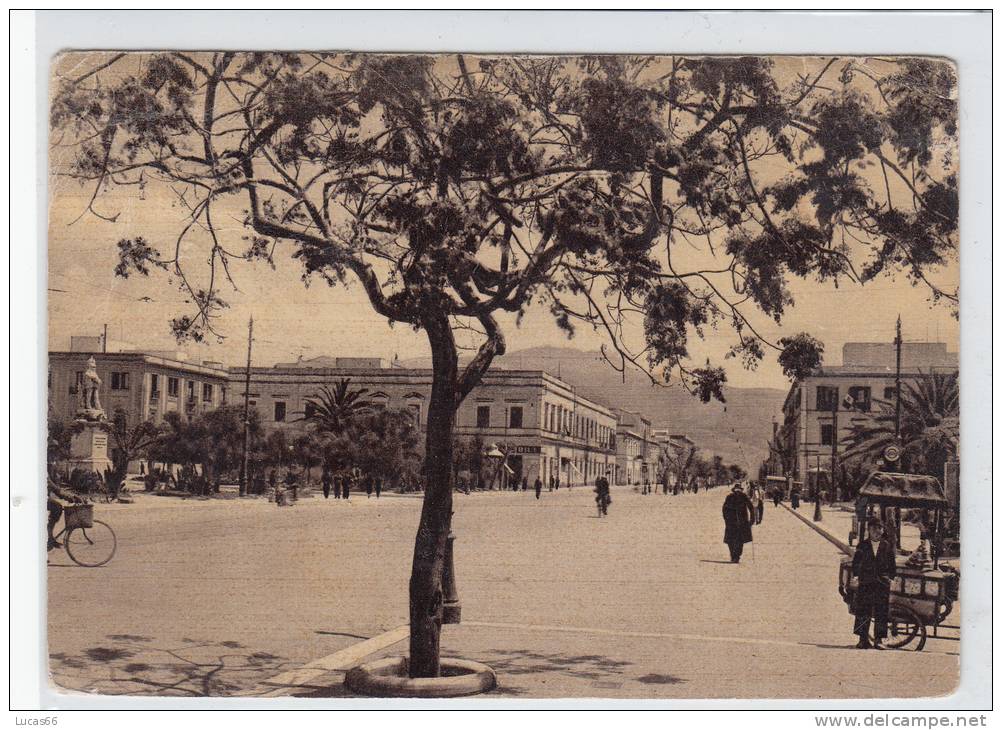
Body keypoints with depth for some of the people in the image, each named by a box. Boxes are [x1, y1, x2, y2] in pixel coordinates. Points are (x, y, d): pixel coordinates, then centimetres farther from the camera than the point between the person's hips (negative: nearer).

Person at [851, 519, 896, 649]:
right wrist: (856, 576, -2)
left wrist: (891, 578, 4)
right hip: (865, 583, 0)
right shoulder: (863, 545, 7)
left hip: (882, 583, 0)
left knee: (881, 613, -2)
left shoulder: (887, 546, 8)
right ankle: (863, 639, 4)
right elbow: (855, 563, 7)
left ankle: (878, 640, 3)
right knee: (863, 611, -2)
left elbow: (892, 565, 13)